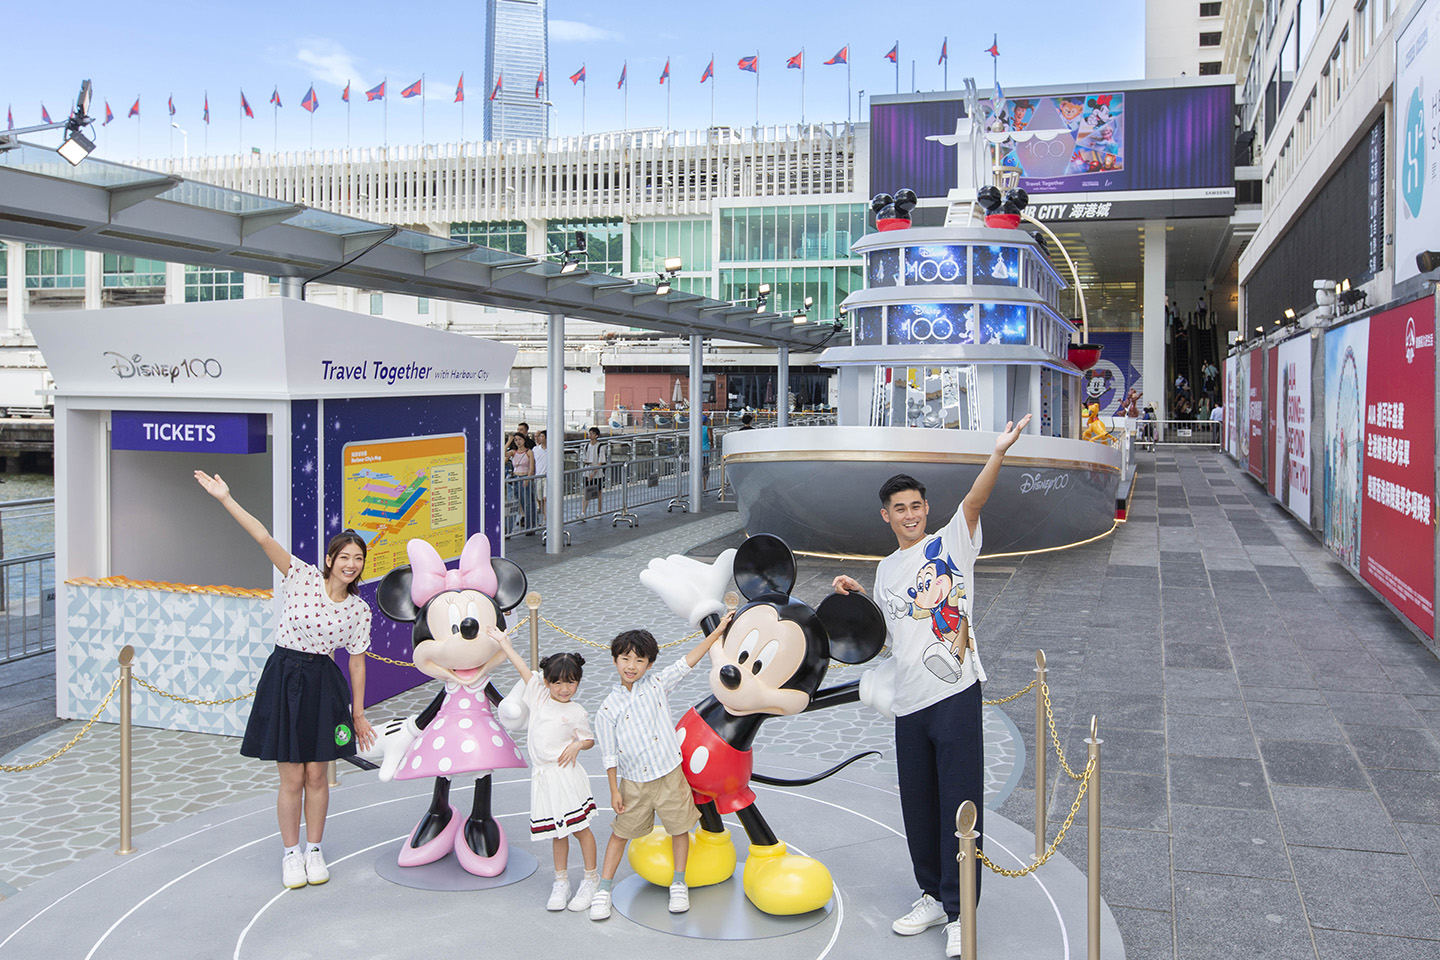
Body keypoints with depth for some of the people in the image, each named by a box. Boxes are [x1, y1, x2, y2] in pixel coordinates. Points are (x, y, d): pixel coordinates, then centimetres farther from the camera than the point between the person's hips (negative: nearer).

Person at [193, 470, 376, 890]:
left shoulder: (359, 609, -1)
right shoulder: (302, 576, -8)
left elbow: (357, 661, 6)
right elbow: (263, 538, -16)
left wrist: (358, 713, 9)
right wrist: (226, 499, -23)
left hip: (324, 685, 2)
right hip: (284, 678, -2)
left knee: (317, 776, 8)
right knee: (291, 778, 3)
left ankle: (314, 851, 26)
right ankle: (291, 854, 22)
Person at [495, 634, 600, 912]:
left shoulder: (576, 712, 0)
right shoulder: (539, 696, 7)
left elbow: (589, 739, 10)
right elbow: (523, 667, 12)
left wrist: (577, 745, -11)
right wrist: (504, 643, 19)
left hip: (566, 774, -3)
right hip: (542, 775, 3)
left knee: (580, 827, 0)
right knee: (557, 832, 10)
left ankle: (592, 878, 16)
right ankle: (561, 881, 23)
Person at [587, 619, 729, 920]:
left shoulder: (657, 685, -2)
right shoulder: (608, 708, -5)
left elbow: (687, 661, -1)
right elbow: (609, 754, -1)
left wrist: (718, 631, -3)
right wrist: (614, 790, -2)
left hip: (669, 775, 1)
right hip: (633, 782, -1)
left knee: (679, 828, 9)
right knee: (620, 833, 8)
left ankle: (679, 884, 28)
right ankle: (603, 890, 20)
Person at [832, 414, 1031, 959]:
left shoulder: (950, 544, 0)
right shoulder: (886, 569, 16)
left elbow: (973, 501, -19)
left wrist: (999, 453, -35)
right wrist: (855, 599, 10)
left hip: (955, 693, -6)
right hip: (909, 700, 6)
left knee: (959, 802, -2)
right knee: (918, 805, 13)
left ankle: (959, 912, 8)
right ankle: (933, 895, 29)